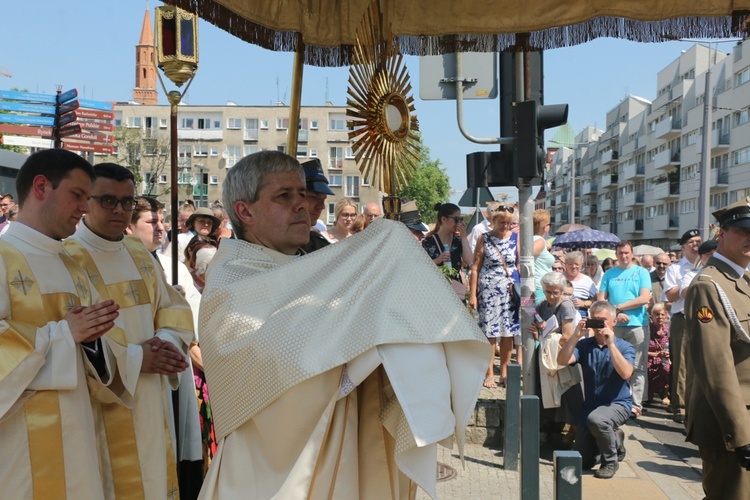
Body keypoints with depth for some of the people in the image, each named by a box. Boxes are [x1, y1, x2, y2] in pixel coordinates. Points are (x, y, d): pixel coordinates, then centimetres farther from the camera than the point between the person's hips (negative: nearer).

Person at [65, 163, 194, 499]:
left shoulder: (141, 256, 9)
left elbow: (174, 308, 13)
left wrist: (167, 342, -8)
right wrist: (132, 358, -19)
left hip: (151, 403, 6)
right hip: (100, 406, -6)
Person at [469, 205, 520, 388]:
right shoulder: (484, 239, 0)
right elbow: (475, 267, 0)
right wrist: (472, 294, -5)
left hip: (510, 290, 3)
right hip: (489, 290, -2)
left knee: (508, 332, 5)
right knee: (490, 332, -2)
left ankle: (504, 372, 17)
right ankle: (489, 374, 7)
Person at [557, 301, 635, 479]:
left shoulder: (625, 347, -6)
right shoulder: (585, 345, 1)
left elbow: (625, 373, -24)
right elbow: (562, 361, -14)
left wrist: (610, 344, -27)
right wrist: (576, 336, -21)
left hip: (617, 404, -4)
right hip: (590, 405, 4)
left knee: (596, 419, -38)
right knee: (583, 462, 5)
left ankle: (611, 461, -10)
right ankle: (615, 440, 35)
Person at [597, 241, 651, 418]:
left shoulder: (641, 272, 6)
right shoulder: (609, 274, 12)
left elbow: (645, 298, -6)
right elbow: (601, 300, 6)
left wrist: (618, 307, -8)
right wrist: (616, 314, -9)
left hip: (637, 325, -2)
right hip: (613, 325, 2)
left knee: (638, 368, -1)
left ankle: (636, 404, 2)